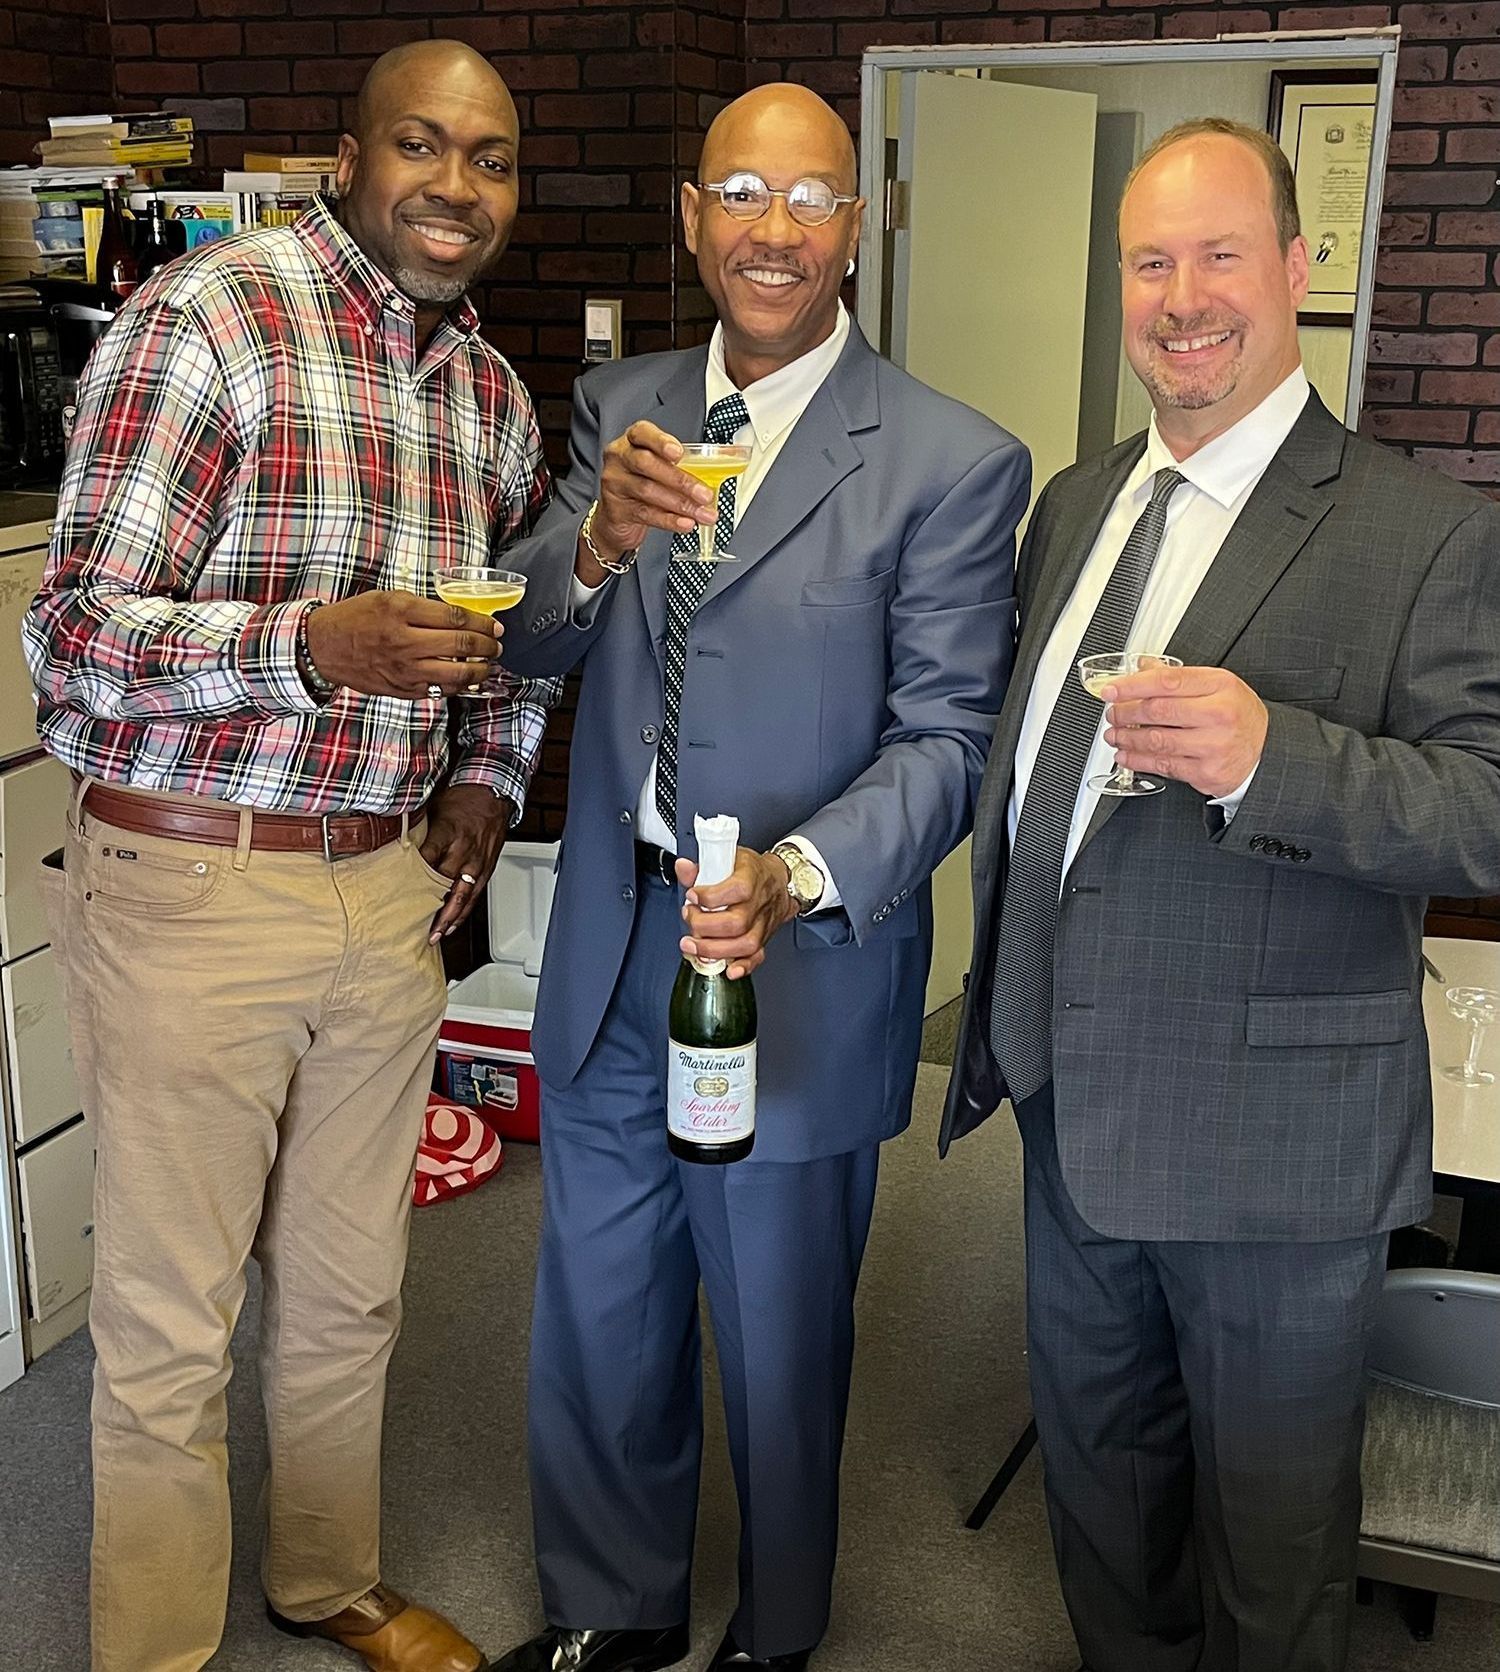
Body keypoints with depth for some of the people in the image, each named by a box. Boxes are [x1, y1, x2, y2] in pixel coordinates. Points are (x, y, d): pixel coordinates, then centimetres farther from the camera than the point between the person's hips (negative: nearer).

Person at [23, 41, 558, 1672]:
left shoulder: (493, 392, 9)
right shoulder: (206, 316, -12)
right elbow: (71, 635, -15)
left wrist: (489, 774, 9)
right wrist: (314, 644, -31)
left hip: (390, 887, 6)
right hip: (189, 884, -6)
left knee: (349, 1291, 19)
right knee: (170, 1331, 7)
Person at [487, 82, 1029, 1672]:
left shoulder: (953, 463, -11)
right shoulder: (619, 407, 4)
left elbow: (943, 738, -13)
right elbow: (526, 645, -1)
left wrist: (793, 877, -31)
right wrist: (598, 539, -24)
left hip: (802, 966, -4)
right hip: (611, 949, 5)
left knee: (779, 1338, 16)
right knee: (598, 1314, 20)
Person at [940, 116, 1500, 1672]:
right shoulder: (1074, 503, 8)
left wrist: (1272, 756, -35)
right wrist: (1003, 1006, 17)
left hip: (1275, 1133, -6)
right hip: (1072, 1102, 6)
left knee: (1271, 1522, 13)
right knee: (1097, 1457, 24)